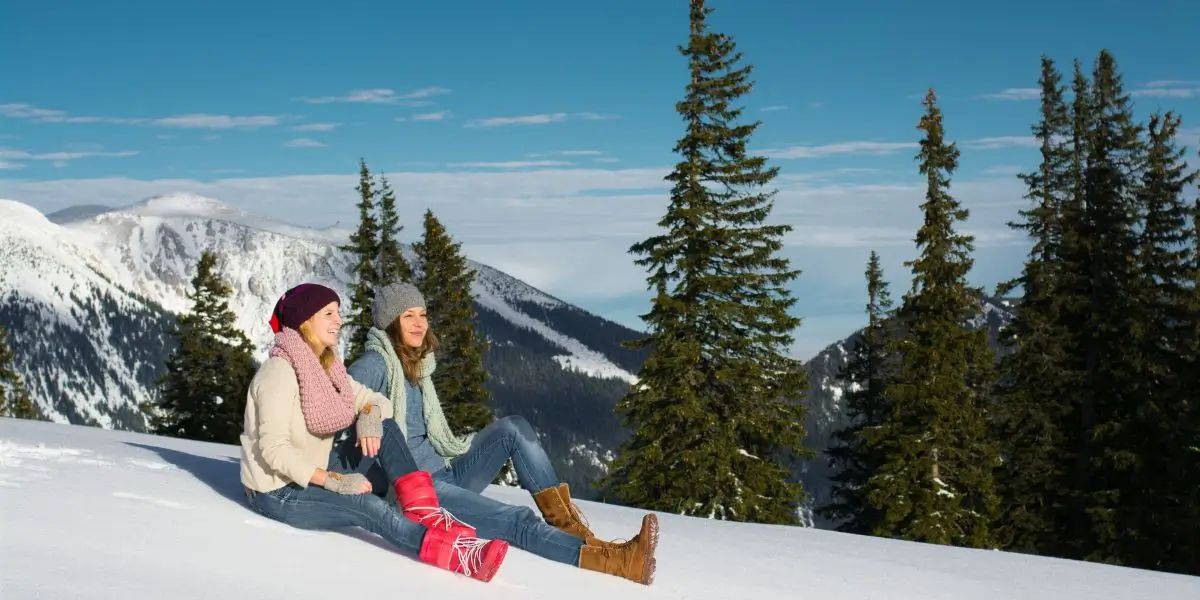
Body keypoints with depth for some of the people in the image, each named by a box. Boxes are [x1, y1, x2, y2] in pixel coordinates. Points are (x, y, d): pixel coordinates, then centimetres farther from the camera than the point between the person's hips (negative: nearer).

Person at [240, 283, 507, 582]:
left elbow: (376, 400, 8)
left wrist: (369, 416, -17)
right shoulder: (280, 371, -21)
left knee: (383, 427, -5)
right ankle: (459, 555, -41)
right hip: (278, 492, -9)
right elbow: (274, 448, -26)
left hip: (312, 474, 9)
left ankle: (423, 510, -15)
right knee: (369, 506, -29)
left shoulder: (325, 366, 5)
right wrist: (334, 481, -29)